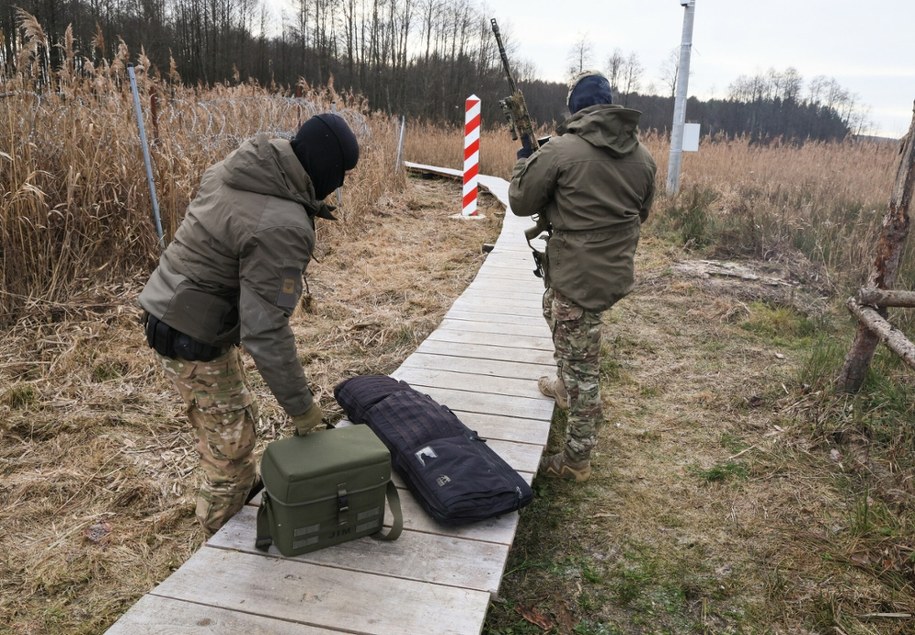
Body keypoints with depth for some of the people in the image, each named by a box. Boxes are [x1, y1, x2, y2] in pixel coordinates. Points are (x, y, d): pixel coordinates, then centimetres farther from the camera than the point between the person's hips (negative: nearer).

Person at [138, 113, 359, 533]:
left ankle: (244, 485, 49)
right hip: (194, 340, -9)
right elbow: (265, 330, -30)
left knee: (215, 417, 27)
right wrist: (300, 405, -21)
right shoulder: (282, 228, -30)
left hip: (166, 307, 9)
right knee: (232, 435, 9)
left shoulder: (234, 167, -3)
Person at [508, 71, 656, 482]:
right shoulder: (642, 156, 5)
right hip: (618, 271, 7)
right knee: (555, 310, 32)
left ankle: (577, 459, 14)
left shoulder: (560, 150, -15)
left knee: (580, 361, 2)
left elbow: (521, 202, -5)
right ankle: (569, 389, 49)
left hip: (577, 274, -7)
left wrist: (524, 158, 12)